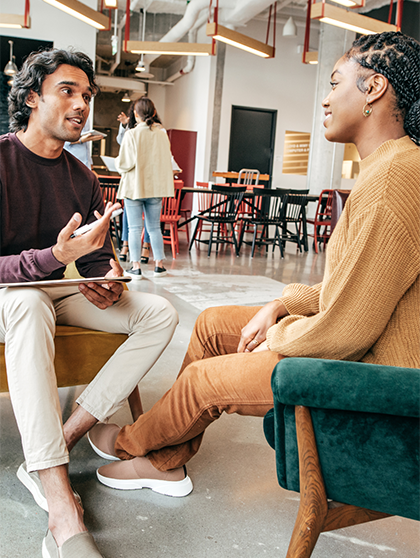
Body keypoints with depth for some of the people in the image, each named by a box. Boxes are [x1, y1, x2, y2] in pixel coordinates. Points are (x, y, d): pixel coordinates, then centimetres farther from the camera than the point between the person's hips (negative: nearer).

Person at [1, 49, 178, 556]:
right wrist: (56, 256, -35)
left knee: (160, 313, -12)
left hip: (53, 291, 6)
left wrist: (106, 281, -15)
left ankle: (63, 441, -22)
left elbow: (98, 259, 9)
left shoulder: (82, 179, 6)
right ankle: (62, 514, -44)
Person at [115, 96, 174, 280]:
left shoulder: (131, 134, -11)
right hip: (156, 187, 4)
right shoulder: (162, 134, 1)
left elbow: (125, 164, -11)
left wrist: (117, 161, 10)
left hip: (135, 187, -4)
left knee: (135, 228, 2)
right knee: (154, 227, 12)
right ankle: (159, 265, 15)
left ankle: (136, 267, 2)